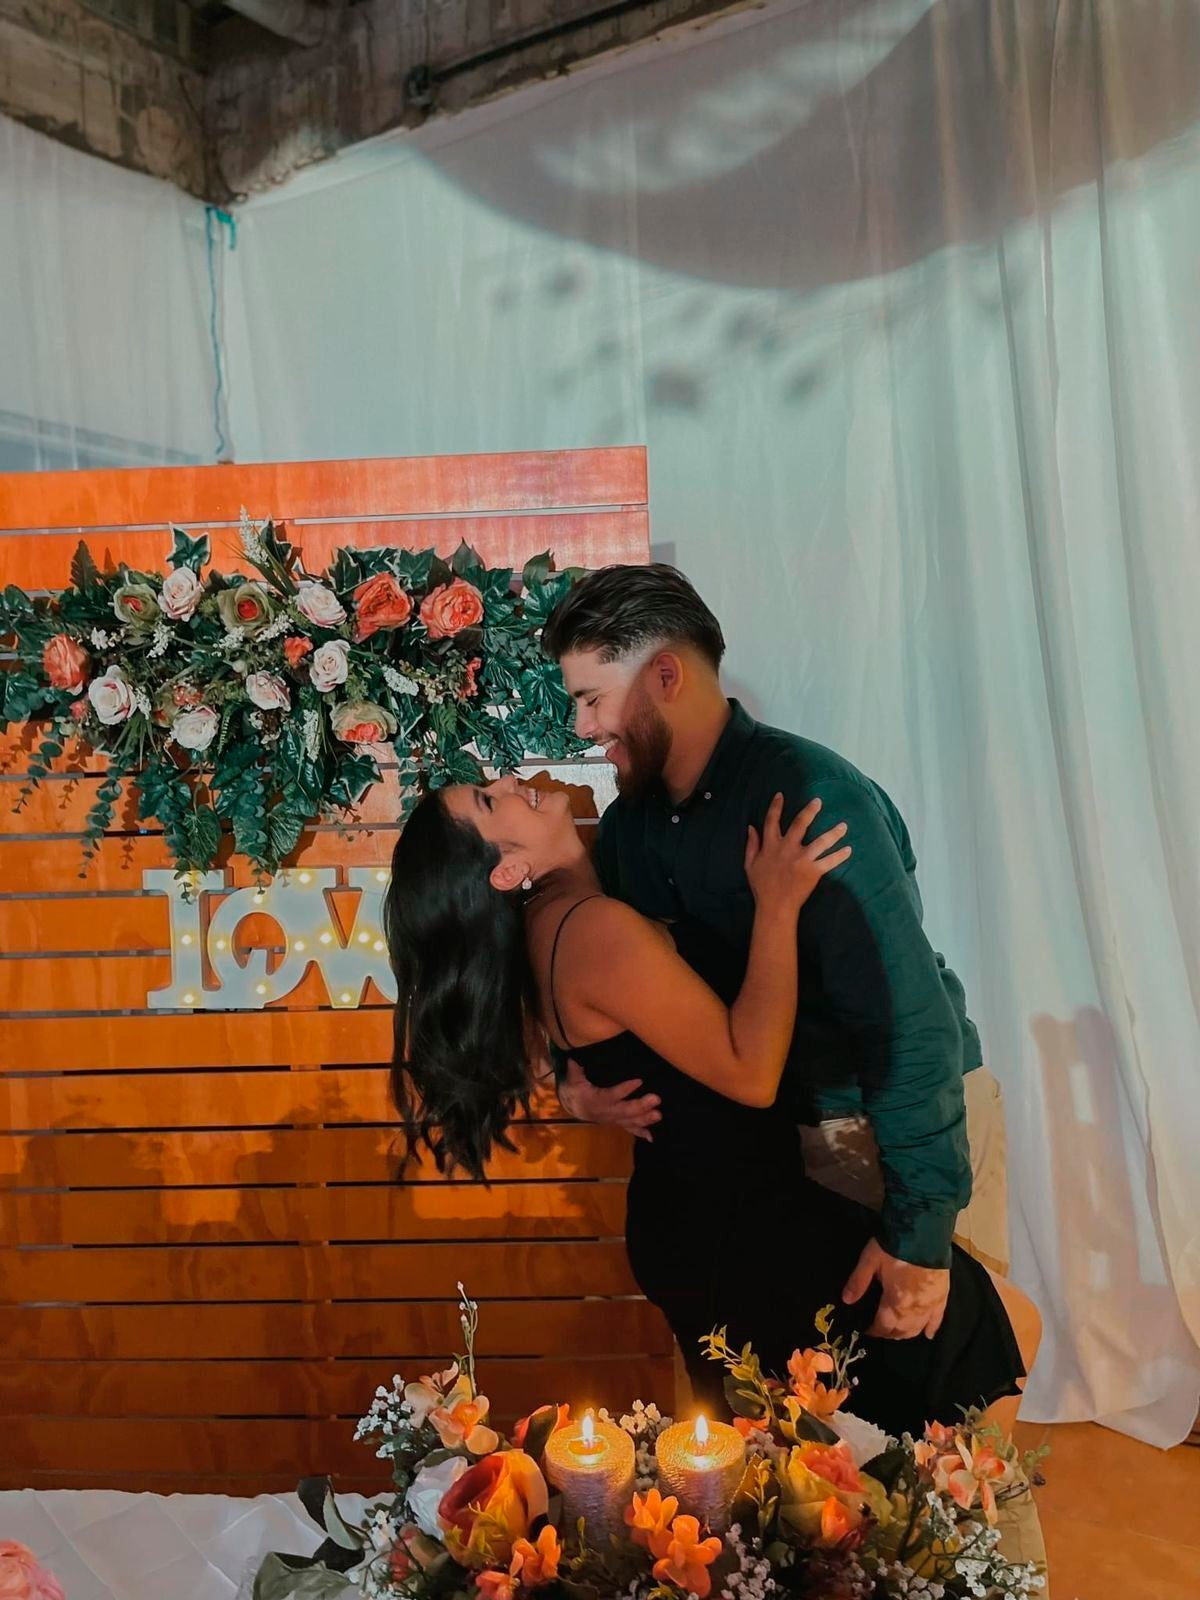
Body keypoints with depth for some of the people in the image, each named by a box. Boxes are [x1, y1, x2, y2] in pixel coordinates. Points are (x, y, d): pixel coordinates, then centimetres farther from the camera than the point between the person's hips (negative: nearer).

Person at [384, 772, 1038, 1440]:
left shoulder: (546, 924, 2)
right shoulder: (596, 928, -27)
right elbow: (751, 1074, -25)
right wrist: (776, 907, -23)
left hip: (686, 1222, 9)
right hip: (737, 1232, -9)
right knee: (1001, 1329, 2)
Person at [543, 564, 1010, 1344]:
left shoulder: (809, 793, -25)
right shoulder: (628, 822, -1)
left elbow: (909, 1018, -27)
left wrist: (920, 1226, -26)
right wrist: (577, 1080, -9)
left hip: (909, 1124, -6)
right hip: (770, 1134, 6)